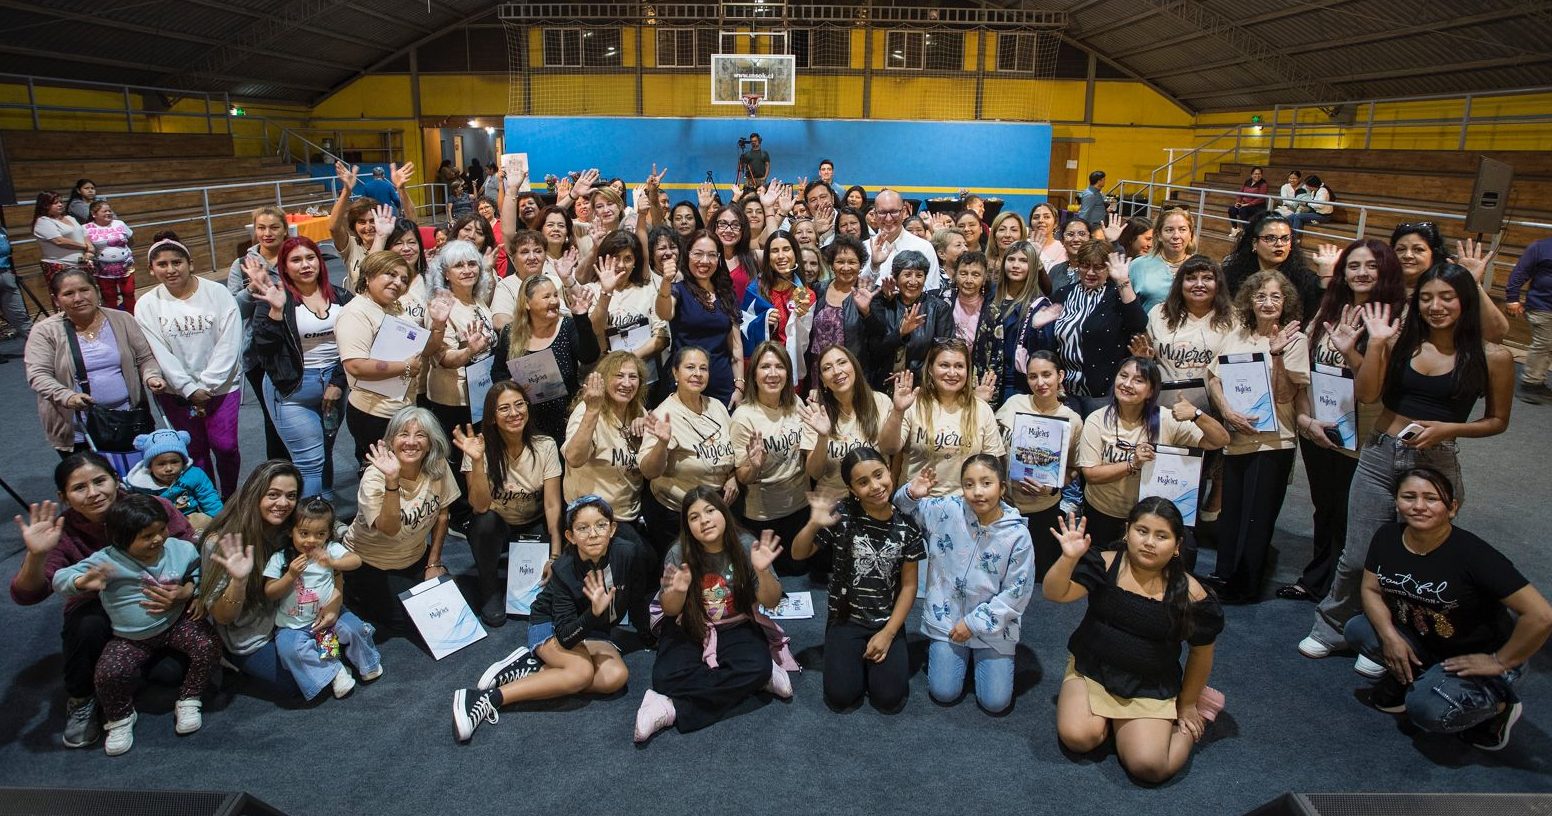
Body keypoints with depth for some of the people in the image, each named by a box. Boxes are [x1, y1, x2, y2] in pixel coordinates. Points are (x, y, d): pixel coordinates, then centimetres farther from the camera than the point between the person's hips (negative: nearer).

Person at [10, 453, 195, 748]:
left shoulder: (154, 509, -20)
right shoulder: (61, 532, -17)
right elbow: (26, 596, -27)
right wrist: (36, 555, -47)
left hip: (158, 610, 0)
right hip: (98, 611, 1)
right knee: (88, 625, -34)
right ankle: (80, 700, -7)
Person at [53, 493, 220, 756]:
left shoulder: (182, 550, -9)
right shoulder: (106, 561, -16)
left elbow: (200, 573, 7)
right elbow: (61, 579, -20)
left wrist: (186, 591, -14)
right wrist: (82, 582, -44)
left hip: (176, 623, 1)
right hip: (131, 639, -1)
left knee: (209, 645, -23)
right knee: (108, 673, -24)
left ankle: (188, 700, 4)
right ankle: (120, 717, 12)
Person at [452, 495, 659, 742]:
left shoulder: (628, 553, -22)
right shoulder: (564, 570, -26)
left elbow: (637, 601, -3)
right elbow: (565, 636, -26)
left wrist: (649, 636, 11)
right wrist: (594, 613, -44)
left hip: (593, 630, 4)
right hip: (549, 625, -4)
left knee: (616, 676, -25)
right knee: (582, 671, -33)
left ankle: (530, 668, -17)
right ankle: (487, 699, -29)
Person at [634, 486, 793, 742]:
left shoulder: (746, 547, -13)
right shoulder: (679, 554, -12)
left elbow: (771, 603, -11)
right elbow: (670, 611, -6)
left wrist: (763, 571, -32)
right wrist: (678, 591, -30)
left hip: (735, 628, 0)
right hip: (688, 629, 0)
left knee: (758, 666, -31)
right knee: (665, 677, -27)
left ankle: (676, 709, -22)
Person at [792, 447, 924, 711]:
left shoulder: (906, 526, -9)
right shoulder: (842, 515, -13)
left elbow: (908, 586, -3)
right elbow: (798, 554, -8)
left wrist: (888, 633, -9)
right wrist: (814, 524, -27)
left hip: (888, 621, 1)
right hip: (846, 619, -1)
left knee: (889, 698, -12)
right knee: (841, 696, -14)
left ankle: (879, 652, 17)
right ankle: (856, 657, 17)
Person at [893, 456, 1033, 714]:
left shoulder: (1018, 534, -18)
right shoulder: (948, 510, -14)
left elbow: (1016, 593, -12)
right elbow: (905, 509, -1)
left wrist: (974, 623, -12)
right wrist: (911, 493, -25)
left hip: (992, 626, -1)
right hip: (948, 618, 1)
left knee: (995, 703, 0)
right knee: (943, 693, 0)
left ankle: (980, 655, 28)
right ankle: (940, 651, 30)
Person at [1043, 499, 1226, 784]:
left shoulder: (1190, 595, -12)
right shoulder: (1105, 565, -11)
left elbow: (1201, 653, 2)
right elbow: (1054, 593, -16)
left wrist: (1187, 704, 11)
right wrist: (1069, 558, -35)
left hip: (1150, 691, -1)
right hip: (1090, 671, 1)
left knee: (1149, 767, -17)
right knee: (1077, 738, -22)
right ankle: (1106, 715, 12)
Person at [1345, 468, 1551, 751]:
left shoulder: (1473, 555, -29)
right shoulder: (1386, 538, -11)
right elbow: (1371, 590, -1)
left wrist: (1500, 662, -20)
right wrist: (1389, 636, -19)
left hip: (1479, 657, -6)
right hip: (1422, 642, 6)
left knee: (1426, 709, -28)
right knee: (1356, 630, -14)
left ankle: (1498, 705, 3)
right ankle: (1406, 678, 11)